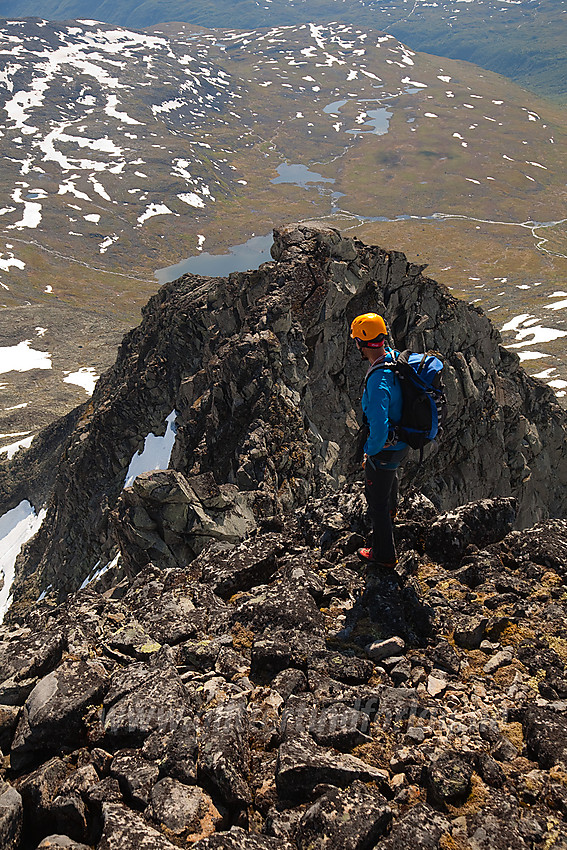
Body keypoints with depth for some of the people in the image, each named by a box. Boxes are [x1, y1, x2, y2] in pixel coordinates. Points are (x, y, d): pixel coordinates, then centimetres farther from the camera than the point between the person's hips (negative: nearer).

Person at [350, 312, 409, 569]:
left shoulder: (378, 381, -37)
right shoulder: (395, 358, -8)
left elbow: (379, 427, -38)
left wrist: (370, 452, -20)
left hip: (385, 447, -9)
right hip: (404, 439, 9)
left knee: (376, 500, 9)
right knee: (390, 474, 38)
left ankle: (384, 555, 24)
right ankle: (390, 511, 67)